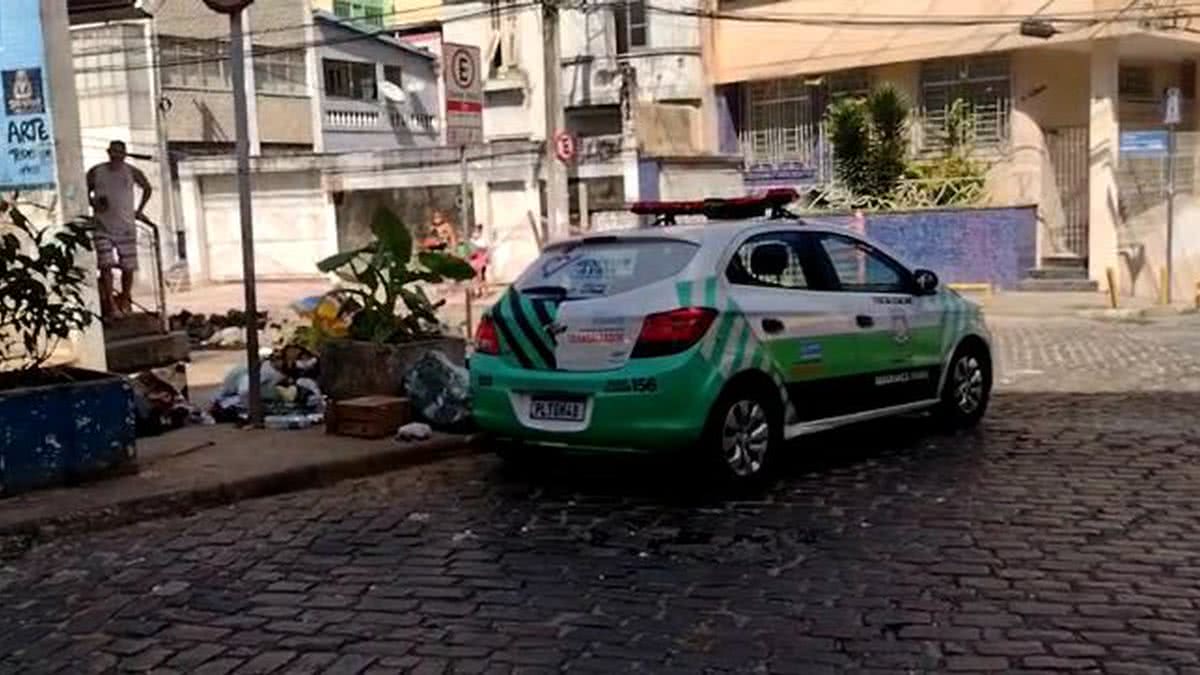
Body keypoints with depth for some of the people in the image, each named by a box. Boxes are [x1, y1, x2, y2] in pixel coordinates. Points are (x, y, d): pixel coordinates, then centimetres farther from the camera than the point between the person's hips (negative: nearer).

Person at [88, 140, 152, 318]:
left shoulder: (132, 173, 3)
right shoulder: (95, 172, 2)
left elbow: (147, 188, 18)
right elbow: (85, 192, 11)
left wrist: (139, 210, 13)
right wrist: (94, 203, -8)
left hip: (126, 228, 1)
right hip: (102, 228, -1)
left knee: (128, 267, 3)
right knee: (106, 266, -12)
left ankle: (125, 302, 21)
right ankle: (110, 305, -13)